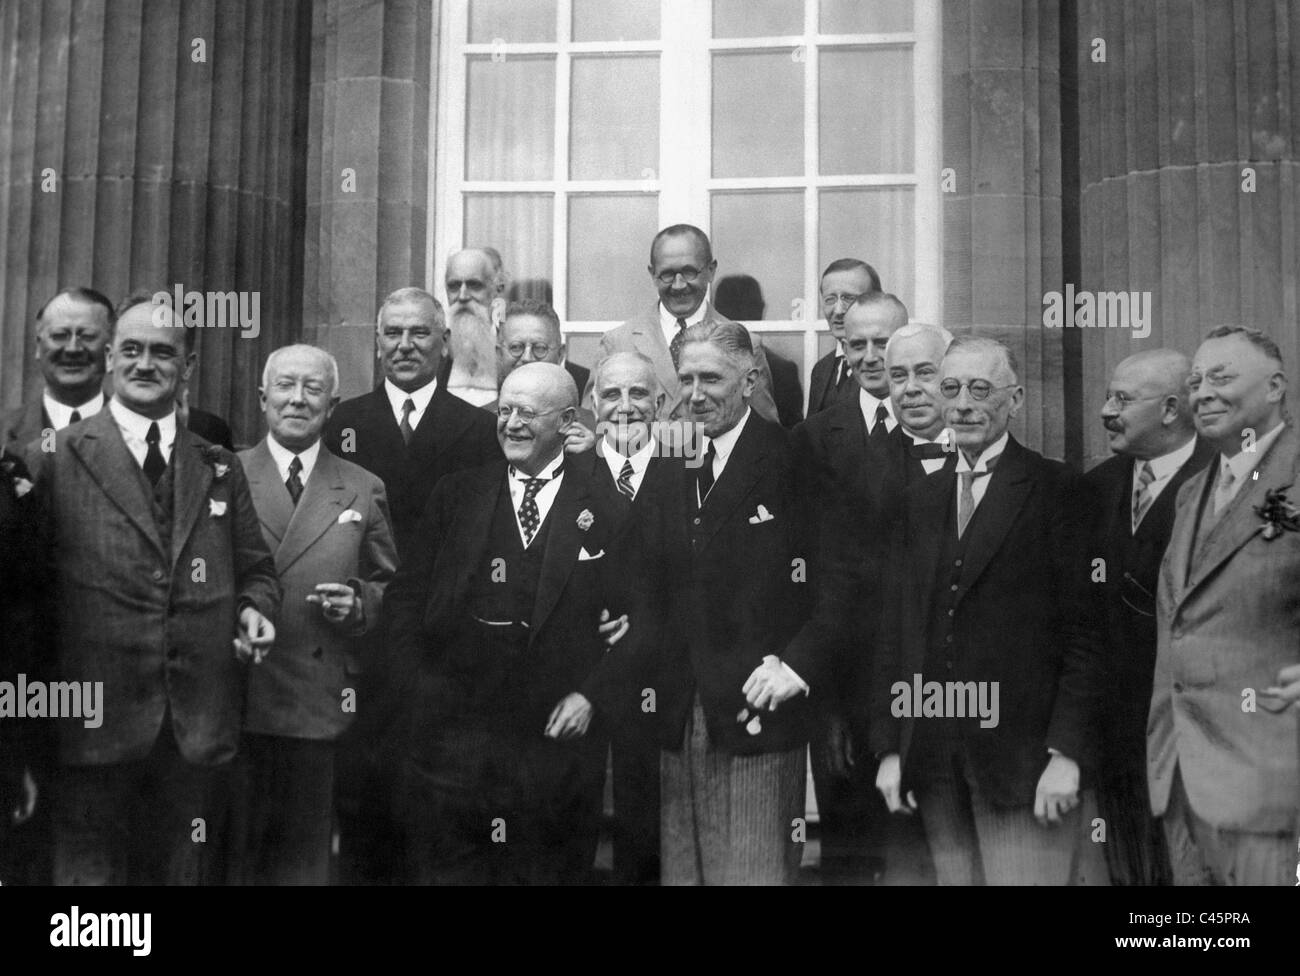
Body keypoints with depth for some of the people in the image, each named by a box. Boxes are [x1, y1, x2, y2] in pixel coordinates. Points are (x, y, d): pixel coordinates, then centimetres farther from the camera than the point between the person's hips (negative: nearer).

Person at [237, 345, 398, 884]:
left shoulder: (365, 490, 11)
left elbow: (394, 589, 13)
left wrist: (359, 603, -6)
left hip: (322, 704, 1)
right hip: (234, 701, -1)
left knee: (304, 855, 7)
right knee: (231, 851, 5)